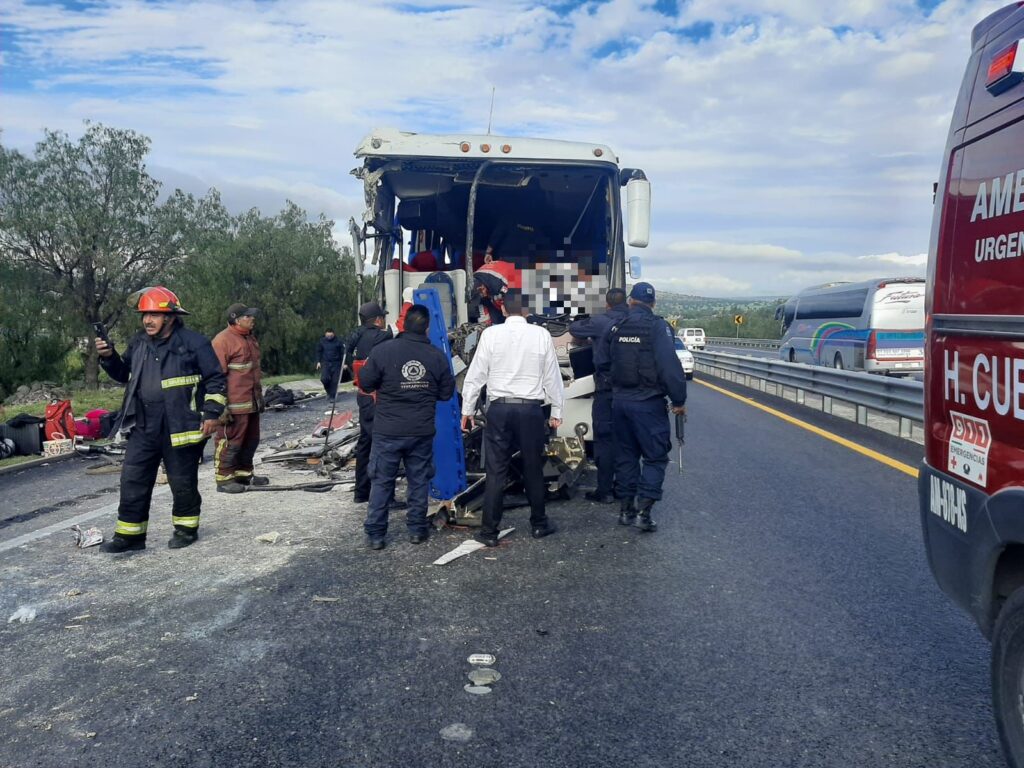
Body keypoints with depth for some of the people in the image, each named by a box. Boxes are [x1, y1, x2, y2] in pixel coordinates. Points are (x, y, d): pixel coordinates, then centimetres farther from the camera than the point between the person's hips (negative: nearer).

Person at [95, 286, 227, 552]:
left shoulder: (193, 343, -8)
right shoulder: (138, 343, 10)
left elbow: (216, 379, -6)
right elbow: (124, 374, 23)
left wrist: (211, 413, -12)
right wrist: (109, 357, 5)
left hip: (180, 427, -5)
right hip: (143, 426, 6)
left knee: (182, 481, 6)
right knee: (133, 480, 6)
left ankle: (186, 528, 24)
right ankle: (129, 534, 15)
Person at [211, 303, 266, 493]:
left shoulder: (250, 338, 16)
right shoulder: (222, 340, -13)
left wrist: (259, 397, 27)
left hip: (251, 402, 9)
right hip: (234, 405, -9)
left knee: (251, 440, 16)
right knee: (230, 441, -4)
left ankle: (244, 472, 28)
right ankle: (224, 479, 4)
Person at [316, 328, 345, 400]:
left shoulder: (338, 342, -4)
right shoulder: (321, 341, 3)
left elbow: (343, 353, -1)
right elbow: (318, 352, 13)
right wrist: (318, 362, 5)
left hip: (336, 364, -1)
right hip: (325, 363, 1)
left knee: (334, 381, -2)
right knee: (324, 379, -14)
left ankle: (332, 396, 9)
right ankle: (328, 391, 13)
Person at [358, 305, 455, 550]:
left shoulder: (382, 351, -12)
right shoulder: (437, 355, -5)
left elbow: (365, 384, -4)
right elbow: (446, 393, 3)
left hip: (387, 430, -1)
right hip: (422, 431, 2)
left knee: (381, 481, 7)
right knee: (419, 480, 14)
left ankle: (375, 534, 11)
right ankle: (417, 529, 20)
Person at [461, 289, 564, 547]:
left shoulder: (490, 334, -4)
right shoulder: (541, 335, -2)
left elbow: (476, 374, -1)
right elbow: (552, 376, 3)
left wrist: (467, 409, 8)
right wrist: (556, 411, 13)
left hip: (499, 409, 0)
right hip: (531, 409, 1)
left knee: (496, 472, 4)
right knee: (533, 470, 13)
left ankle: (489, 532, 8)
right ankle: (539, 524, 27)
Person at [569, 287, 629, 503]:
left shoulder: (600, 322, -8)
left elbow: (574, 329, 5)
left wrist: (588, 338, 26)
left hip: (607, 390, -5)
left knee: (604, 439, 0)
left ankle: (605, 491, 1)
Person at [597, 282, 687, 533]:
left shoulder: (616, 327, 6)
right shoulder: (657, 327, -11)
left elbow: (602, 362, 10)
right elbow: (670, 366, -17)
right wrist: (679, 399, -10)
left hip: (620, 400, 6)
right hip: (648, 402, -5)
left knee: (625, 455, 15)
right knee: (655, 456, 2)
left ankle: (626, 509, 20)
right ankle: (644, 510, -6)